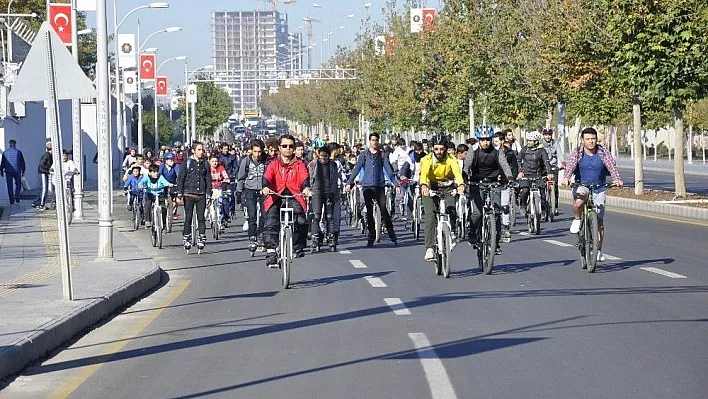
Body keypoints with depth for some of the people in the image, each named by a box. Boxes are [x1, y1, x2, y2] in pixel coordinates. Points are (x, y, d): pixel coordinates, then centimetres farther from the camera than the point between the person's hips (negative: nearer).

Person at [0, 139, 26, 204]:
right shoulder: (18, 152, -3)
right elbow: (22, 162, 1)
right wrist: (23, 171, 10)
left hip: (8, 172, 1)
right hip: (17, 171, -1)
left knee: (10, 186, 5)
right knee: (18, 184, 13)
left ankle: (11, 200, 3)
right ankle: (17, 196, -4)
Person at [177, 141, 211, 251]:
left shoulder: (205, 164, 9)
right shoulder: (187, 162, 0)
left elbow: (208, 179, 12)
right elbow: (180, 178, -1)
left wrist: (209, 194, 6)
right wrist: (180, 193, -8)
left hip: (201, 195, 2)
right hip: (189, 194, -2)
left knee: (201, 217, 0)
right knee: (188, 217, 2)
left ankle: (202, 238, 5)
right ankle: (186, 238, 11)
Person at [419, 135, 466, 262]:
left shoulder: (451, 159, -13)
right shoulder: (427, 159, -15)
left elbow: (457, 171, -31)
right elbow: (424, 173, -33)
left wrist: (461, 185, -52)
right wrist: (423, 185, -55)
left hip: (448, 189, 2)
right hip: (431, 189, -2)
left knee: (451, 212, -19)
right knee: (430, 217, -18)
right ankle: (430, 248, -21)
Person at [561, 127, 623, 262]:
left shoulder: (603, 153, -2)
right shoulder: (577, 153, -4)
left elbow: (611, 166, -17)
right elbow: (571, 165, -20)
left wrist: (617, 179, -37)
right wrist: (566, 178, -42)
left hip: (598, 189, 2)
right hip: (581, 186, -2)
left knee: (599, 220, -1)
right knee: (579, 200, -38)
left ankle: (599, 250, 10)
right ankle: (577, 220, -8)